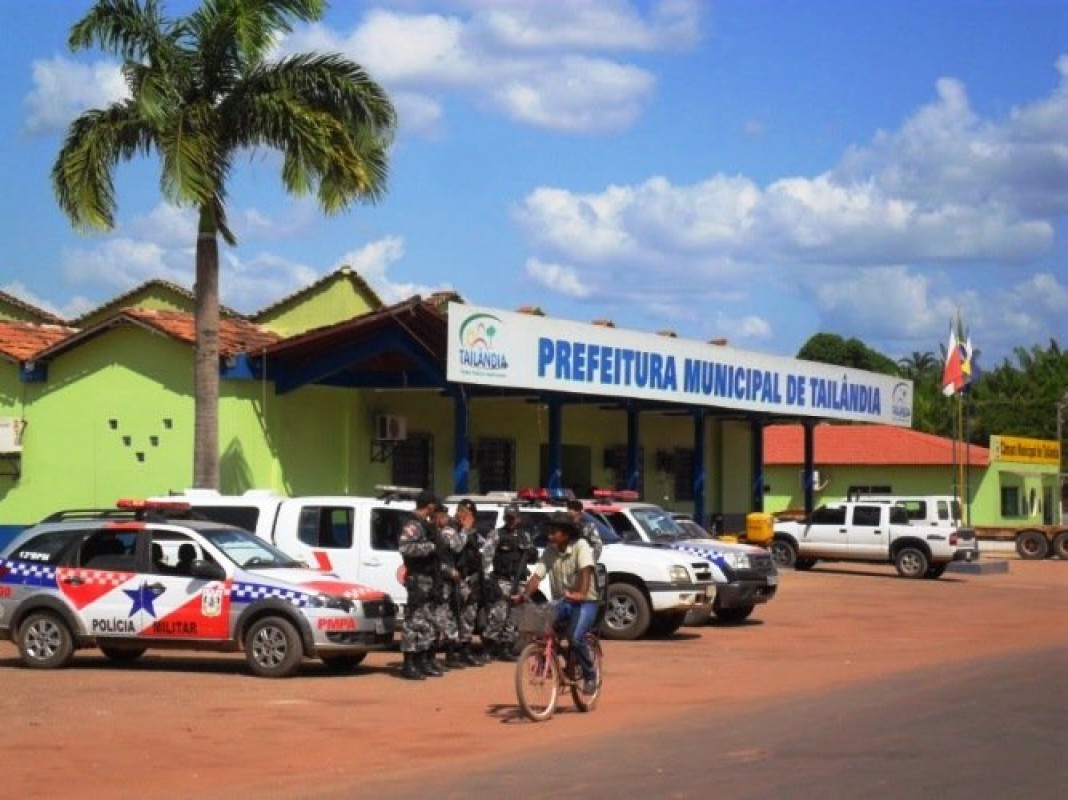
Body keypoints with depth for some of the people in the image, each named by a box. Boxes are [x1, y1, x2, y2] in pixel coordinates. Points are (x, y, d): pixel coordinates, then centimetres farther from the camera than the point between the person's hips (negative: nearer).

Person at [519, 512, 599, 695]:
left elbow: (585, 571, -26)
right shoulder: (550, 551, 3)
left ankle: (590, 676, -4)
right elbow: (537, 576, -6)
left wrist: (581, 593, -43)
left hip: (585, 602, -4)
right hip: (560, 602, 5)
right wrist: (524, 595, -24)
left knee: (575, 638, -27)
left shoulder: (580, 546, -11)